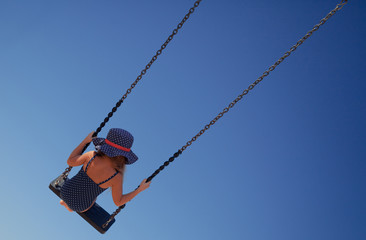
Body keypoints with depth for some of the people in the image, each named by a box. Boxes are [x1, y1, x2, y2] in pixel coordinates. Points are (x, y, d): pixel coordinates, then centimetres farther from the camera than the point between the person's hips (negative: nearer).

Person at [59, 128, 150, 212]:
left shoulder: (92, 156, -27)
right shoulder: (116, 177, -31)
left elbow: (70, 161, -9)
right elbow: (118, 202, -16)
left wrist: (85, 141, -4)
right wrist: (140, 189, -11)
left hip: (66, 191, 1)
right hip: (81, 206, -1)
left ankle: (65, 202, 47)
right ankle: (69, 206, 50)